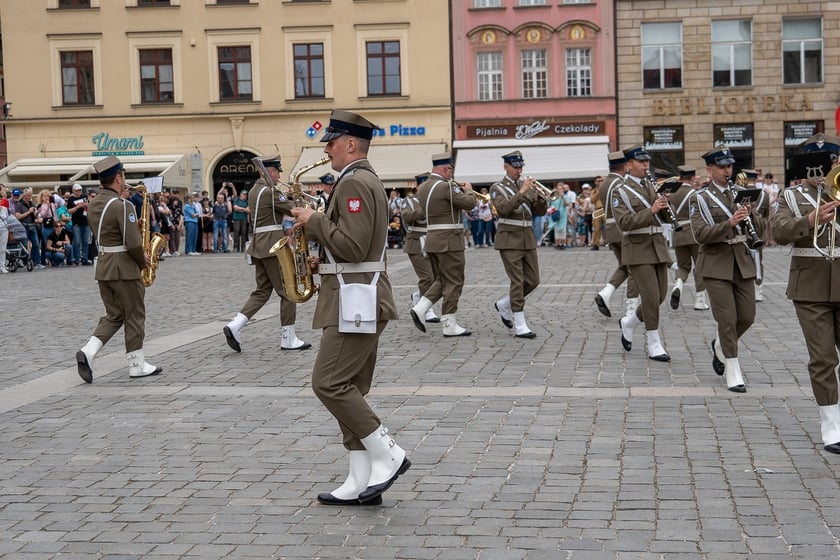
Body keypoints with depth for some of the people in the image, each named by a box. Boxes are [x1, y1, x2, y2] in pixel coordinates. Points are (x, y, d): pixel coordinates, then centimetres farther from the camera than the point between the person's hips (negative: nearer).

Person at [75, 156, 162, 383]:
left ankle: (88, 352, -4)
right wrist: (143, 261, -4)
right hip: (125, 268, -8)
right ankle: (137, 365, 13)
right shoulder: (122, 205, -18)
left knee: (113, 316, 14)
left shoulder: (93, 205, 8)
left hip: (103, 266, 8)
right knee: (134, 316, 5)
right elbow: (133, 243, -23)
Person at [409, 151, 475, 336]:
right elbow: (469, 204, -15)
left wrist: (459, 190, 17)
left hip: (432, 240, 8)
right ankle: (450, 325, 2)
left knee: (442, 280, 18)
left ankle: (420, 308, 2)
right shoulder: (446, 186, -17)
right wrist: (468, 190, 5)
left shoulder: (422, 188, 10)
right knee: (453, 282, 0)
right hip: (449, 240, -8)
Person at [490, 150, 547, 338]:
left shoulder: (528, 186, 12)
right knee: (517, 282, -9)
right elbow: (504, 209, -20)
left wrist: (539, 195, -13)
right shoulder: (497, 188, -2)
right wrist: (521, 193, -27)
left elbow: (541, 211, 6)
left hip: (528, 238, 6)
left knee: (533, 280, 5)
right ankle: (519, 326, -5)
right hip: (509, 238, -6)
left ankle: (504, 305, 27)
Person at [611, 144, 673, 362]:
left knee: (660, 295, 8)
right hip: (638, 248, -6)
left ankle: (628, 323, 31)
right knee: (651, 296, -9)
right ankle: (654, 345, 0)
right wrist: (651, 211, -24)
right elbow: (624, 222, -16)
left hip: (658, 246, 6)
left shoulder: (652, 186, 13)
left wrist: (665, 205, -9)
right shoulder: (620, 191, -5)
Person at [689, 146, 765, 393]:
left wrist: (750, 215, -13)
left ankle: (720, 347, 34)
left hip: (742, 262, 5)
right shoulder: (700, 199, -3)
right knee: (727, 319, -6)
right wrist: (729, 223, -26)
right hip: (716, 264, -5)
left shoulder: (742, 194, 11)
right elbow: (700, 234, -15)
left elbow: (760, 228, 8)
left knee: (747, 317, 6)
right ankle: (733, 374, 3)